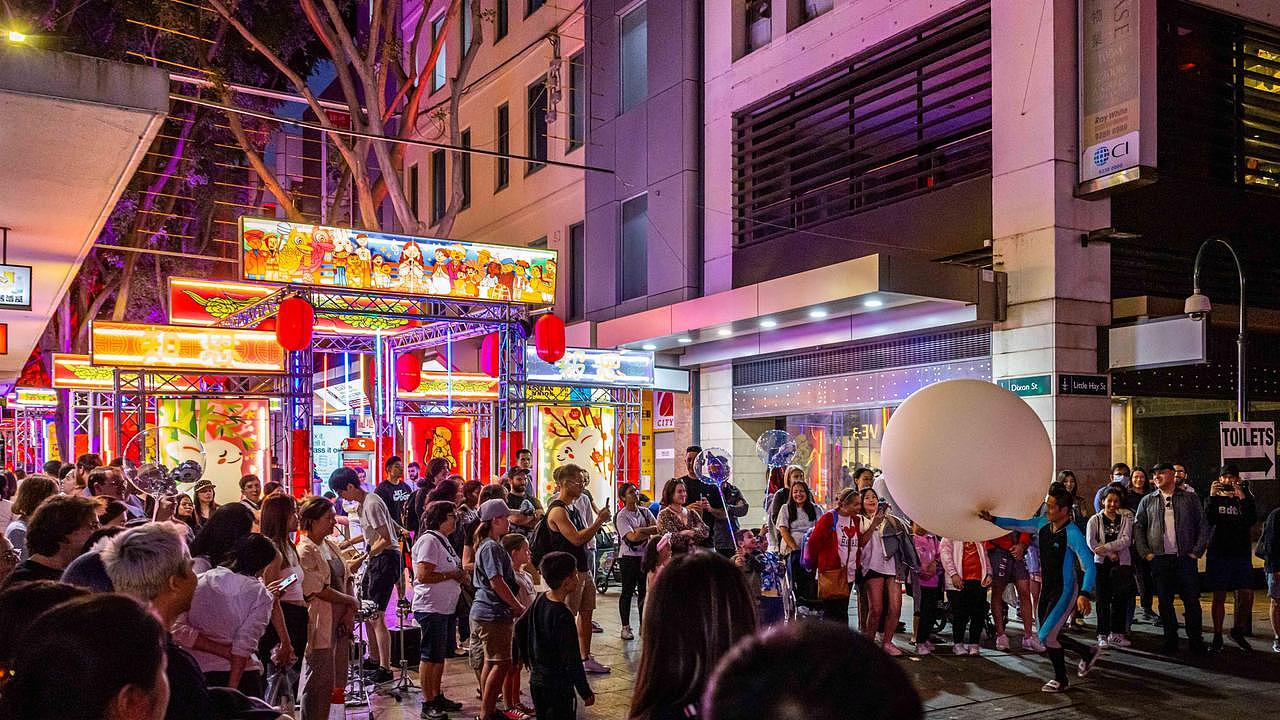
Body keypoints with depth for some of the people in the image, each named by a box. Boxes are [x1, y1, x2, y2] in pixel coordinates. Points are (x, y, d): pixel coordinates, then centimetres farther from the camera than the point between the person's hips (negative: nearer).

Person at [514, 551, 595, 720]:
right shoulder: (563, 616, -23)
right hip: (558, 684, -8)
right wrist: (586, 692, -14)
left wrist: (525, 655, 26)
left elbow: (520, 626, 14)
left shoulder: (539, 600, 0)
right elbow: (572, 659, -21)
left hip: (536, 679, 8)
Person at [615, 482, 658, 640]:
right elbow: (632, 537, -20)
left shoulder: (645, 512, 9)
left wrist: (641, 531, -20)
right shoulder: (622, 516, -9)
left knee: (644, 591, 9)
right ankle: (625, 627, 10)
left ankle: (644, 625, 18)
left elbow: (657, 527, -4)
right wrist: (651, 531, -17)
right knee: (627, 592, 2)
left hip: (645, 555, 5)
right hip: (628, 556, -5)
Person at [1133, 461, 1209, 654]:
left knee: (1192, 600, 0)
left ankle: (1196, 641, 10)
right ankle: (1170, 641, 12)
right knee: (1165, 602, 4)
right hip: (1159, 559, 1)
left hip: (1186, 558, -1)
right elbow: (1137, 527, 9)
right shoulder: (1147, 501, 9)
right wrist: (1145, 553, 0)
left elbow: (1203, 526, 6)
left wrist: (1197, 551, -3)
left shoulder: (1190, 498, 6)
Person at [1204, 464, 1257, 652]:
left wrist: (1242, 497, -19)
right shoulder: (1213, 498, 6)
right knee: (1219, 597, 2)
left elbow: (1252, 520, -10)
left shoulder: (1245, 497, 8)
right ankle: (1217, 637, 10)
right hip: (1217, 553, -1)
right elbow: (1209, 519, -12)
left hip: (1241, 553, 1)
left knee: (1247, 595, -5)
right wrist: (1212, 496, -19)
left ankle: (1238, 630, 17)